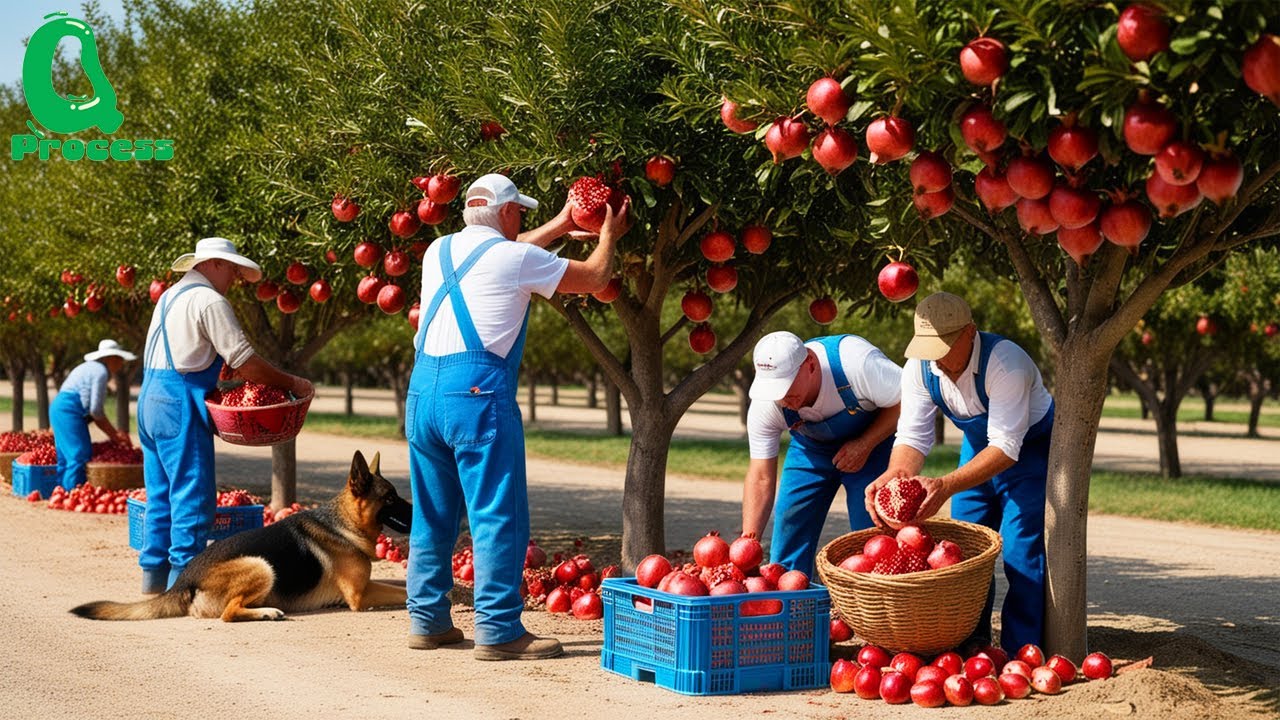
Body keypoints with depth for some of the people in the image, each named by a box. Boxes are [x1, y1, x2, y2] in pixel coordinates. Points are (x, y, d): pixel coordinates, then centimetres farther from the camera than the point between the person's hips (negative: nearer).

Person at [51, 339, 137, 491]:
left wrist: (113, 433, 16)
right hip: (69, 410, -11)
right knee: (80, 456, -13)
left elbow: (94, 411, 20)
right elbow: (95, 410, -14)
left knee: (66, 459, 11)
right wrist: (113, 433, 2)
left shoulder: (92, 368, 21)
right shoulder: (101, 372, -10)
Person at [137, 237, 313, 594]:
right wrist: (292, 383, -7)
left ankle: (155, 572, 17)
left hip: (151, 397, 10)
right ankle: (183, 575, -10)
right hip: (180, 404, -10)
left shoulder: (170, 296, 19)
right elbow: (244, 360, -14)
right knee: (193, 493, -8)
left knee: (161, 492, 14)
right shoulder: (209, 301, -11)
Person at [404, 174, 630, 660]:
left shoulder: (439, 251, 17)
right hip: (476, 392, -7)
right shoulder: (516, 257, -1)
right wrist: (608, 235, 30)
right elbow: (596, 277, 11)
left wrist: (559, 226, 42)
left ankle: (427, 621, 19)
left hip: (422, 389, 7)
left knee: (432, 514, 14)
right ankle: (498, 631, -5)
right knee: (498, 516, -4)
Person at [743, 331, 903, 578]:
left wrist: (865, 446, -29)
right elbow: (761, 477, -21)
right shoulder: (765, 406, -26)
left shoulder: (856, 362, -38)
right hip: (810, 448, 3)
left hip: (872, 439, -3)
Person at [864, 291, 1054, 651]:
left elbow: (1006, 448, -41)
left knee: (1020, 548, -16)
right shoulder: (919, 368, -19)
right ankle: (971, 646, 19)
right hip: (978, 444, 6)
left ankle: (1019, 653, -11)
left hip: (1030, 446, -6)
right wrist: (893, 475, -43)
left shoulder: (1005, 362, -38)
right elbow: (913, 436, -20)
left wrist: (946, 485, -53)